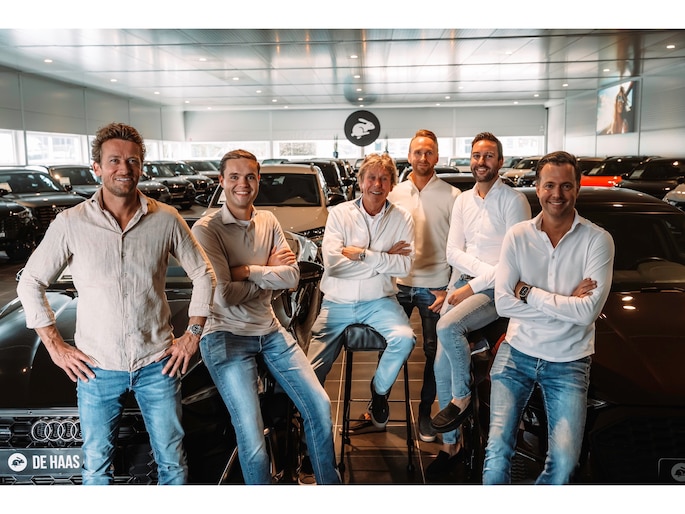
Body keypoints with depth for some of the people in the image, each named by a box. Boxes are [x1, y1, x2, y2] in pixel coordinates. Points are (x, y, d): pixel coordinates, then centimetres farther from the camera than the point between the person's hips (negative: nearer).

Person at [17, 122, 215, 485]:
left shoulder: (166, 219, -3)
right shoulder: (71, 223, -5)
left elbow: (203, 274, 6)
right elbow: (30, 283, 4)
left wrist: (193, 335, 0)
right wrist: (55, 347, -1)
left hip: (158, 363, 1)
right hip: (97, 367, 0)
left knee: (172, 462, 11)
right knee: (96, 466, 12)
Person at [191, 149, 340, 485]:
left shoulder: (268, 221, 7)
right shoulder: (206, 229, -10)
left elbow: (292, 276, -4)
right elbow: (225, 294, -18)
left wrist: (247, 271, -14)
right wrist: (269, 273, -8)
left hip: (270, 331, 6)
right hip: (227, 336, -5)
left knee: (320, 406, 2)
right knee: (252, 437, -15)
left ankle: (330, 483, 24)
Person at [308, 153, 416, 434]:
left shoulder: (402, 218, 1)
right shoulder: (339, 213, -3)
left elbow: (404, 266, -10)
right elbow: (332, 262, -16)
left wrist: (362, 254, -17)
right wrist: (384, 258, -12)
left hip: (379, 301, 1)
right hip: (337, 302, 0)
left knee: (404, 338, -27)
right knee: (312, 372, -6)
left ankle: (379, 392, 1)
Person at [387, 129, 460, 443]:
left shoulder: (451, 196, -3)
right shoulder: (395, 193, 5)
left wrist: (451, 289, -8)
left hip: (434, 287, -2)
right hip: (399, 284, 2)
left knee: (434, 352, 8)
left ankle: (425, 412, 24)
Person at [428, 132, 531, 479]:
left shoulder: (513, 201, -5)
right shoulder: (463, 201, 13)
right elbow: (453, 252, 6)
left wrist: (474, 285, -14)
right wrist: (488, 268, -10)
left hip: (494, 290, -5)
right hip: (460, 285, 6)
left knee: (446, 327, -32)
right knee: (441, 365, -2)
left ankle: (462, 398, -6)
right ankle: (450, 444, 14)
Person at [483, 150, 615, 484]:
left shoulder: (597, 240, -6)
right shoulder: (517, 236, -2)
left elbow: (587, 311, -16)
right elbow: (503, 303, -9)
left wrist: (528, 292, -13)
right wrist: (565, 302, -13)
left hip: (568, 361, 0)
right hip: (517, 353, 1)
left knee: (564, 460, -7)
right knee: (498, 449, -8)